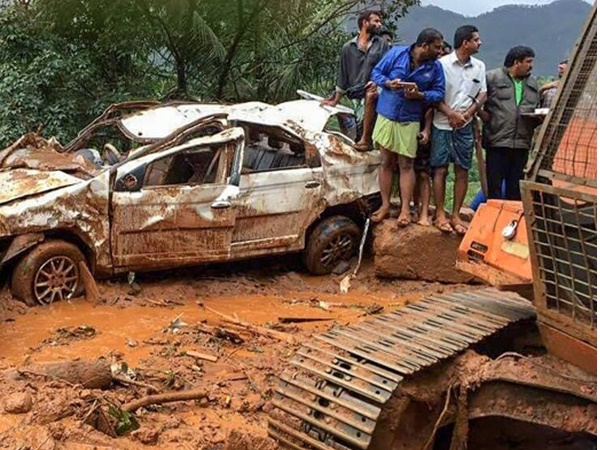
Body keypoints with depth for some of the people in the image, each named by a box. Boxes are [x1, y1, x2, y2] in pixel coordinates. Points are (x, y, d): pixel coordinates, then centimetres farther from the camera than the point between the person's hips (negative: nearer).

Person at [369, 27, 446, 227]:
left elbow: (438, 92, -1)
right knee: (386, 162, 7)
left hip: (410, 121, 0)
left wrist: (420, 95, -20)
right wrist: (388, 83, -18)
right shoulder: (396, 53, -5)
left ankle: (405, 209, 7)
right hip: (386, 116, 0)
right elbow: (376, 73, 2)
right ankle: (385, 205, 16)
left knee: (406, 165, 1)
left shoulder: (436, 67, -2)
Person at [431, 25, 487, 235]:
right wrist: (451, 114, -15)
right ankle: (440, 214, 8)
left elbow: (482, 95, 9)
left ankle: (455, 215, 12)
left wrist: (466, 115, -6)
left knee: (462, 171, 4)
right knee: (441, 169, 0)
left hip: (465, 126, 4)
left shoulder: (479, 66, 8)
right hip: (442, 125, -4)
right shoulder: (443, 64, -7)